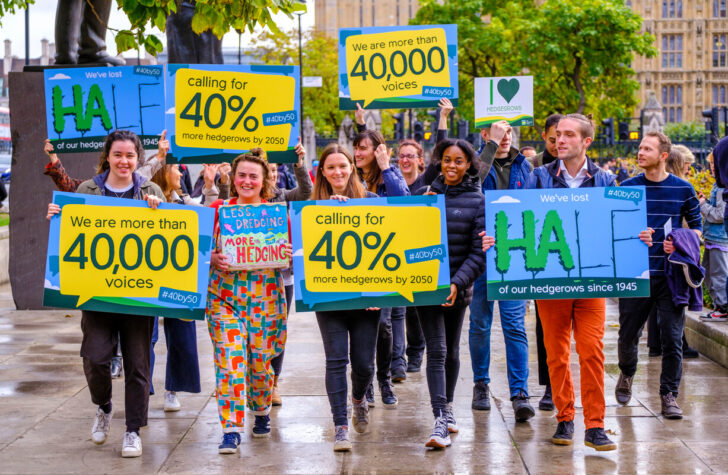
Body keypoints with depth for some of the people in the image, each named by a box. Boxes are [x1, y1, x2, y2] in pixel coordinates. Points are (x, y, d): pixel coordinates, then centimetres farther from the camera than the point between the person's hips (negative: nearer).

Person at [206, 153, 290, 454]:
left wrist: (288, 256, -12)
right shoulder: (217, 210, 6)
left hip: (266, 297, 0)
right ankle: (231, 429, -6)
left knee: (260, 359, 5)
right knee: (230, 360, -10)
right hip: (225, 295, 0)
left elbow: (289, 254, 11)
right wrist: (214, 259, -14)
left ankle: (262, 412, 33)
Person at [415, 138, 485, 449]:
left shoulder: (478, 201, -1)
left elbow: (480, 252, -6)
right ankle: (440, 423, -14)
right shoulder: (424, 194, 4)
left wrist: (457, 283, -18)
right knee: (436, 351, -9)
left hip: (459, 286, 1)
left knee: (452, 351, 15)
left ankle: (448, 408, 34)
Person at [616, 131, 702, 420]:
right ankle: (627, 374, 37)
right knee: (628, 334, 7)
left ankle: (669, 395, 9)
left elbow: (696, 226, 11)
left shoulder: (683, 189, 3)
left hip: (670, 275, -1)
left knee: (672, 337, -3)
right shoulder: (628, 187, 4)